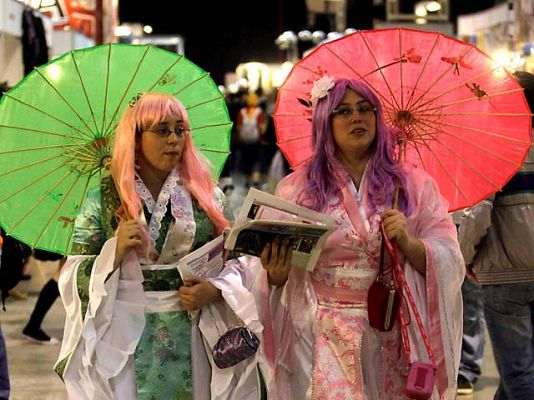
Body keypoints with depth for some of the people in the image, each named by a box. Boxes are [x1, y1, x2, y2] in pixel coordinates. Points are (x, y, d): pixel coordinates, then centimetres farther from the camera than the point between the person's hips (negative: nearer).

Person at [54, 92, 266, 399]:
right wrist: (115, 250, -15)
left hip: (193, 337, 1)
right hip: (124, 341, -1)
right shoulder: (103, 198, 3)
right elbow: (75, 276, 1)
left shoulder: (207, 196, 7)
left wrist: (214, 291, -11)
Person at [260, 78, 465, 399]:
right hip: (326, 341, -1)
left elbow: (449, 263, 2)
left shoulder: (414, 185, 8)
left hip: (396, 340, 1)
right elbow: (278, 271, 5)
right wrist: (277, 275, -16)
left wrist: (408, 243, -15)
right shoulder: (297, 189, 7)